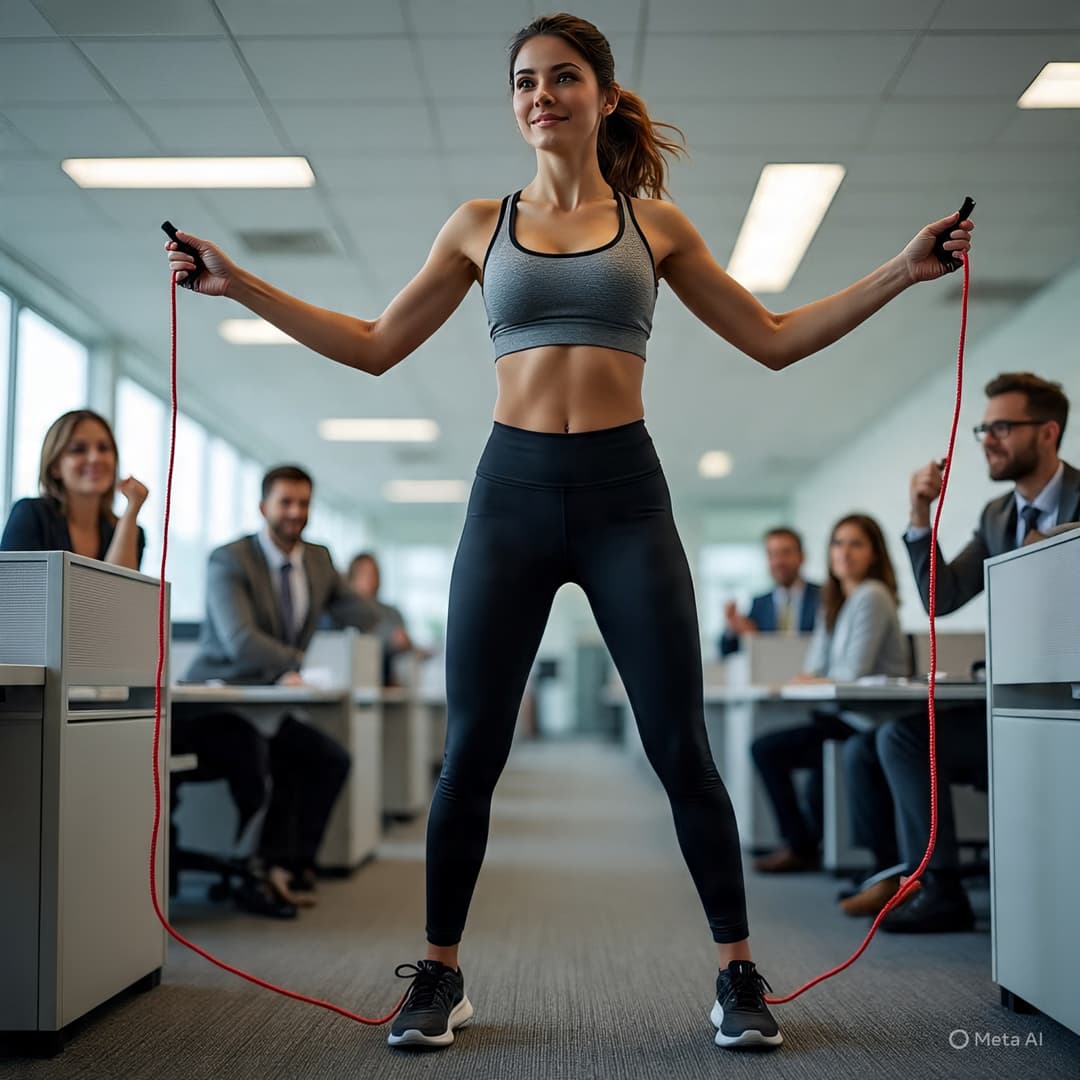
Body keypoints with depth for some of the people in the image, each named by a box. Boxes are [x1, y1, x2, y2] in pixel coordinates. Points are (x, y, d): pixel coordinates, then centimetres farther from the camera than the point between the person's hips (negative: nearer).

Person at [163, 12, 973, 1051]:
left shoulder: (654, 223, 10)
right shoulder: (479, 225, 12)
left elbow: (774, 340, 12)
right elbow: (373, 345, 15)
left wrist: (899, 272, 5)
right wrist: (239, 286, 10)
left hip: (622, 493, -1)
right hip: (512, 489, 1)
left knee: (681, 747, -1)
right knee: (470, 751, 2)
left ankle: (738, 975, 14)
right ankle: (439, 976, 19)